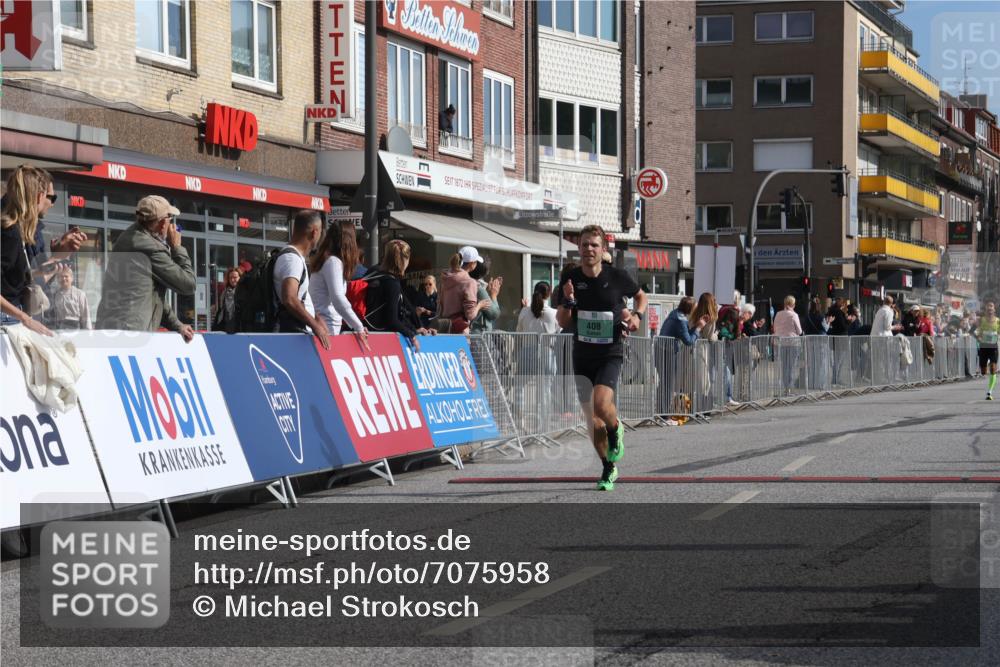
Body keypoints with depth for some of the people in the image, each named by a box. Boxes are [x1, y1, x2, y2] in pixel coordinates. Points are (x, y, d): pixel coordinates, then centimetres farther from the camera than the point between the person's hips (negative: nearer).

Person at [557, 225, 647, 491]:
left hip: (611, 352, -3)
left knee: (601, 404, -26)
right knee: (592, 419, 5)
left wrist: (637, 316, -5)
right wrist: (568, 301, -17)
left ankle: (616, 430, 8)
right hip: (582, 355, 3)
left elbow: (640, 296, 14)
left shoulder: (618, 277, -6)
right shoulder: (570, 279, -2)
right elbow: (562, 322, 1)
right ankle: (609, 469, 23)